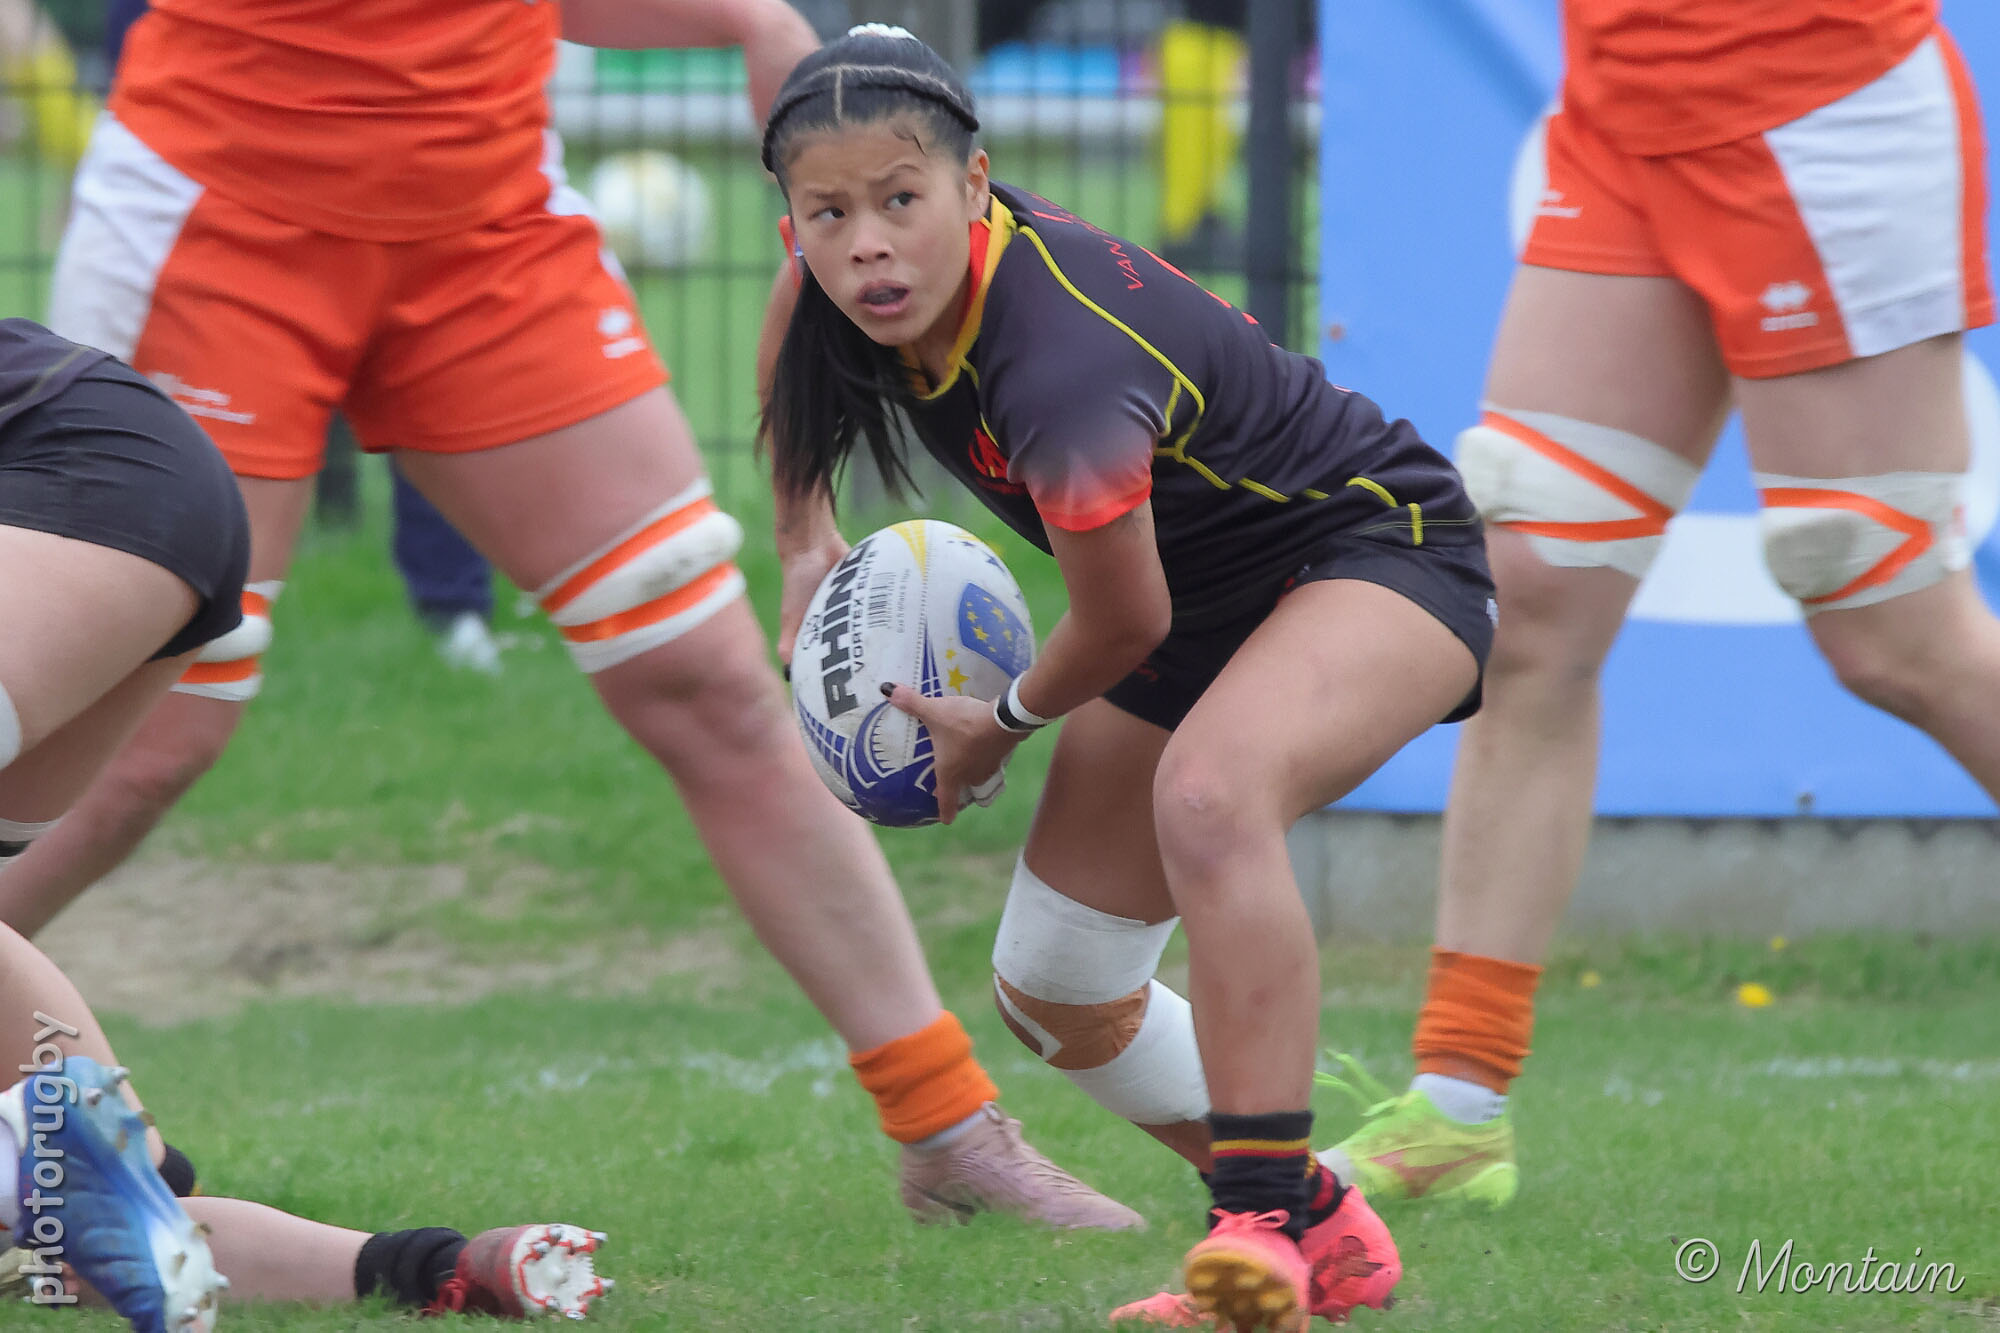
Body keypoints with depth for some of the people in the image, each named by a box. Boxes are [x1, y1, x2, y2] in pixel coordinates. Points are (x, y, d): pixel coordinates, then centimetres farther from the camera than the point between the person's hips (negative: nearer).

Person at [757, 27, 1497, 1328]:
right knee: (1052, 989, 9)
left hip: (1380, 545, -9)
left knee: (1206, 792, -40)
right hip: (1207, 606, 9)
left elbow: (1124, 624, -26)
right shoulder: (852, 287, -14)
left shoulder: (1060, 359, -38)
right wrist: (806, 546, 12)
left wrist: (1001, 726, -5)